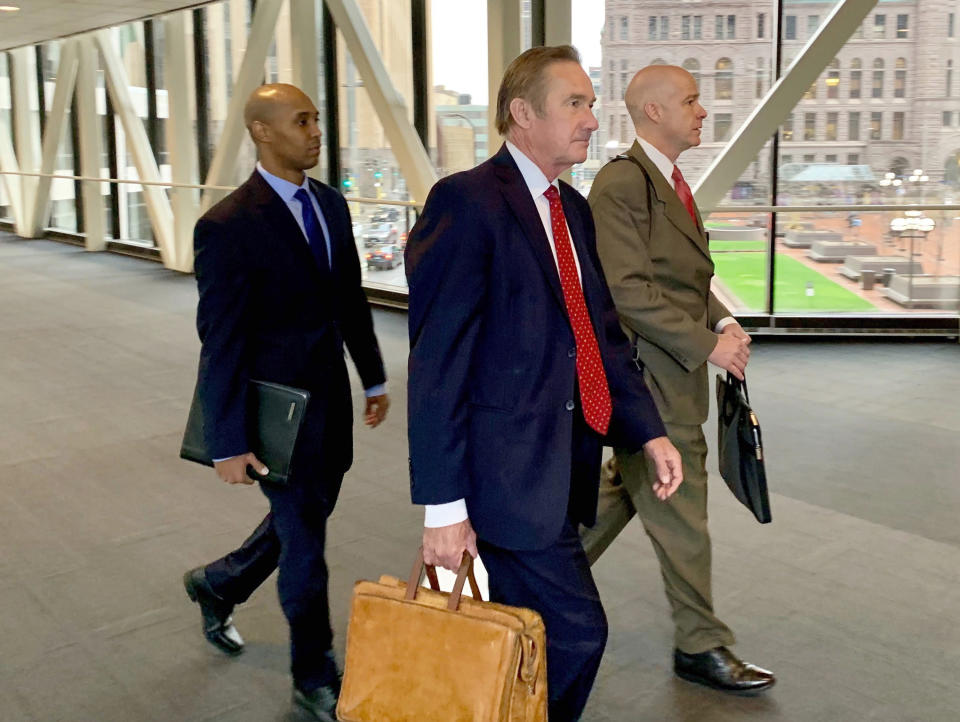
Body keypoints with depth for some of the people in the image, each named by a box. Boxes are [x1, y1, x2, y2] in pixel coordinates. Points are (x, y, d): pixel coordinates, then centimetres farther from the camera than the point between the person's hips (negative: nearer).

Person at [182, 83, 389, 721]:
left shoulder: (331, 204, 5)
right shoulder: (228, 225, -18)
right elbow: (221, 341, -17)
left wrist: (374, 379, 16)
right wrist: (229, 443, -16)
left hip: (330, 396, 7)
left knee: (304, 519, 20)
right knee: (304, 539, 6)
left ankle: (218, 583, 49)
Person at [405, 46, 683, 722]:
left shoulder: (574, 209, 14)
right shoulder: (467, 202, -13)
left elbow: (603, 332, 17)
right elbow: (436, 362, -17)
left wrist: (650, 433, 7)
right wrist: (444, 504, -18)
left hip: (563, 467, 8)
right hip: (507, 473, -8)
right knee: (576, 630, -4)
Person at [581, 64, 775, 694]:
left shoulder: (672, 181, 14)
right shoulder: (622, 183, -17)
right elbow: (628, 290, -23)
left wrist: (722, 320, 3)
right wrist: (707, 343, -20)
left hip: (674, 372, 10)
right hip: (647, 376, -10)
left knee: (627, 489, 20)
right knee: (680, 512, 2)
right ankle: (702, 647, 18)